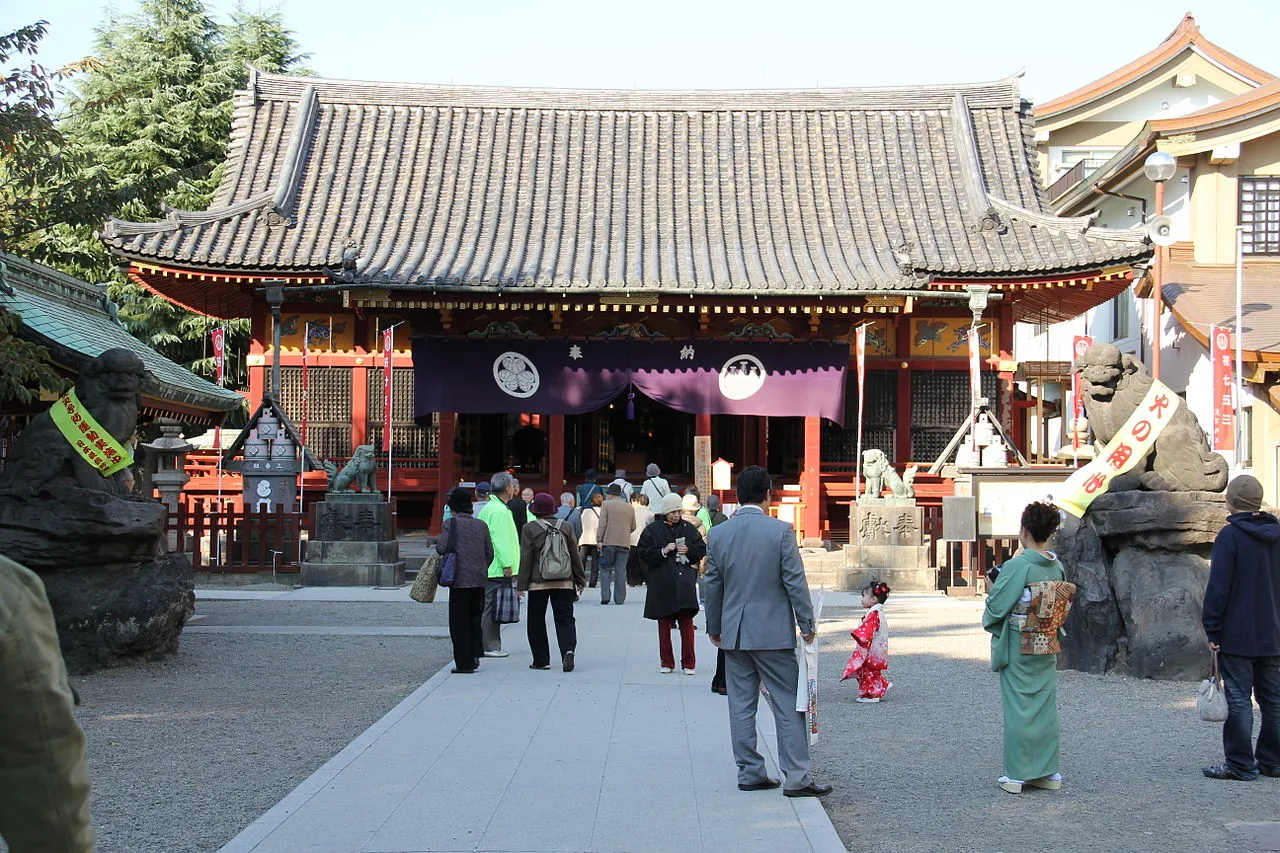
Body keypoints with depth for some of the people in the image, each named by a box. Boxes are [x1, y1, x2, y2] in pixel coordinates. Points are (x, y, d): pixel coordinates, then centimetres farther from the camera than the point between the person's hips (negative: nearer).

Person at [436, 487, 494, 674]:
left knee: (459, 621, 2)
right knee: (475, 617, 18)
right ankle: (475, 654, 8)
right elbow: (490, 553, 8)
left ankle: (465, 663, 1)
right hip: (480, 580, 5)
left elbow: (443, 548, -17)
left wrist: (437, 543, 5)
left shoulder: (450, 524, -5)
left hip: (460, 579, -5)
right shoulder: (481, 525, 9)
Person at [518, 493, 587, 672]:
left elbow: (525, 559, -5)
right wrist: (580, 580, 17)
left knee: (536, 621, 9)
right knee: (565, 618, 3)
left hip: (538, 583, -2)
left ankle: (541, 660, 10)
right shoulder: (566, 527, 5)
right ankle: (568, 650, -20)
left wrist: (522, 585, 0)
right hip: (564, 583, 2)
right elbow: (575, 556, 8)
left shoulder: (530, 529, -4)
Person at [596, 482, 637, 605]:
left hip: (608, 542, -3)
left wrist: (599, 540, -6)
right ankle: (619, 598, 3)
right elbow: (633, 526, 12)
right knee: (621, 571, 5)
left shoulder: (606, 504, -1)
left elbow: (602, 523, -8)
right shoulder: (629, 507, 10)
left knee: (606, 569, 4)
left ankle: (605, 596, -6)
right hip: (624, 543, 3)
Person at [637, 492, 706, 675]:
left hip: (684, 581, 1)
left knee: (687, 623, -2)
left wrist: (688, 550, -6)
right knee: (664, 625, 4)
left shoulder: (688, 528, 8)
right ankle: (666, 663, 13)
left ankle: (688, 663, 4)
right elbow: (643, 553, -2)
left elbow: (702, 550, 13)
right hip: (661, 583, -1)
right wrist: (663, 551, -14)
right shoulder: (652, 530, 1)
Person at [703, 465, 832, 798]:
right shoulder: (780, 531, -10)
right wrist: (807, 624, 0)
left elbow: (713, 585, 9)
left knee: (741, 705, 10)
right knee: (788, 705, 1)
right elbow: (795, 581, -10)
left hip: (734, 632, 4)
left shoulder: (718, 534, 2)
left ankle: (750, 773, 13)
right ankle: (796, 778, -1)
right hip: (774, 632, -4)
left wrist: (714, 627, 20)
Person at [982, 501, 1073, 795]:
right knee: (1046, 706, 12)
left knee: (1019, 708, 1)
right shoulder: (1057, 567, 1)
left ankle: (1017, 775, 7)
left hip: (1018, 648, -5)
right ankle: (1048, 771, 18)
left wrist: (991, 625, 5)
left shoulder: (1016, 566, -18)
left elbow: (996, 606, -15)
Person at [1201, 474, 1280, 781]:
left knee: (1238, 699, -2)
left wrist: (1213, 631, -9)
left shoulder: (1230, 535, -12)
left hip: (1238, 637, -6)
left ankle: (1240, 764, -1)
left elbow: (1218, 587, -14)